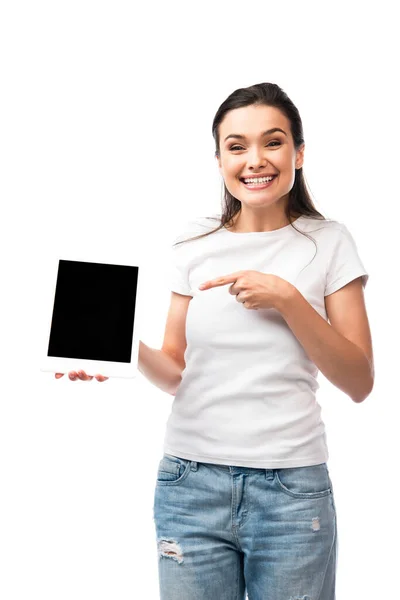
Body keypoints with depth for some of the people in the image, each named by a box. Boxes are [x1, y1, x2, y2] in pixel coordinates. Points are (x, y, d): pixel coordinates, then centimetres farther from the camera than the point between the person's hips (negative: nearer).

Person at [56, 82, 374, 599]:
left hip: (292, 489, -1)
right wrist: (130, 347, -13)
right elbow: (177, 374, 7)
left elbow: (359, 383, -3)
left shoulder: (328, 242, -1)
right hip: (192, 483, 2)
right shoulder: (194, 243, 4)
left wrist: (288, 298, -15)